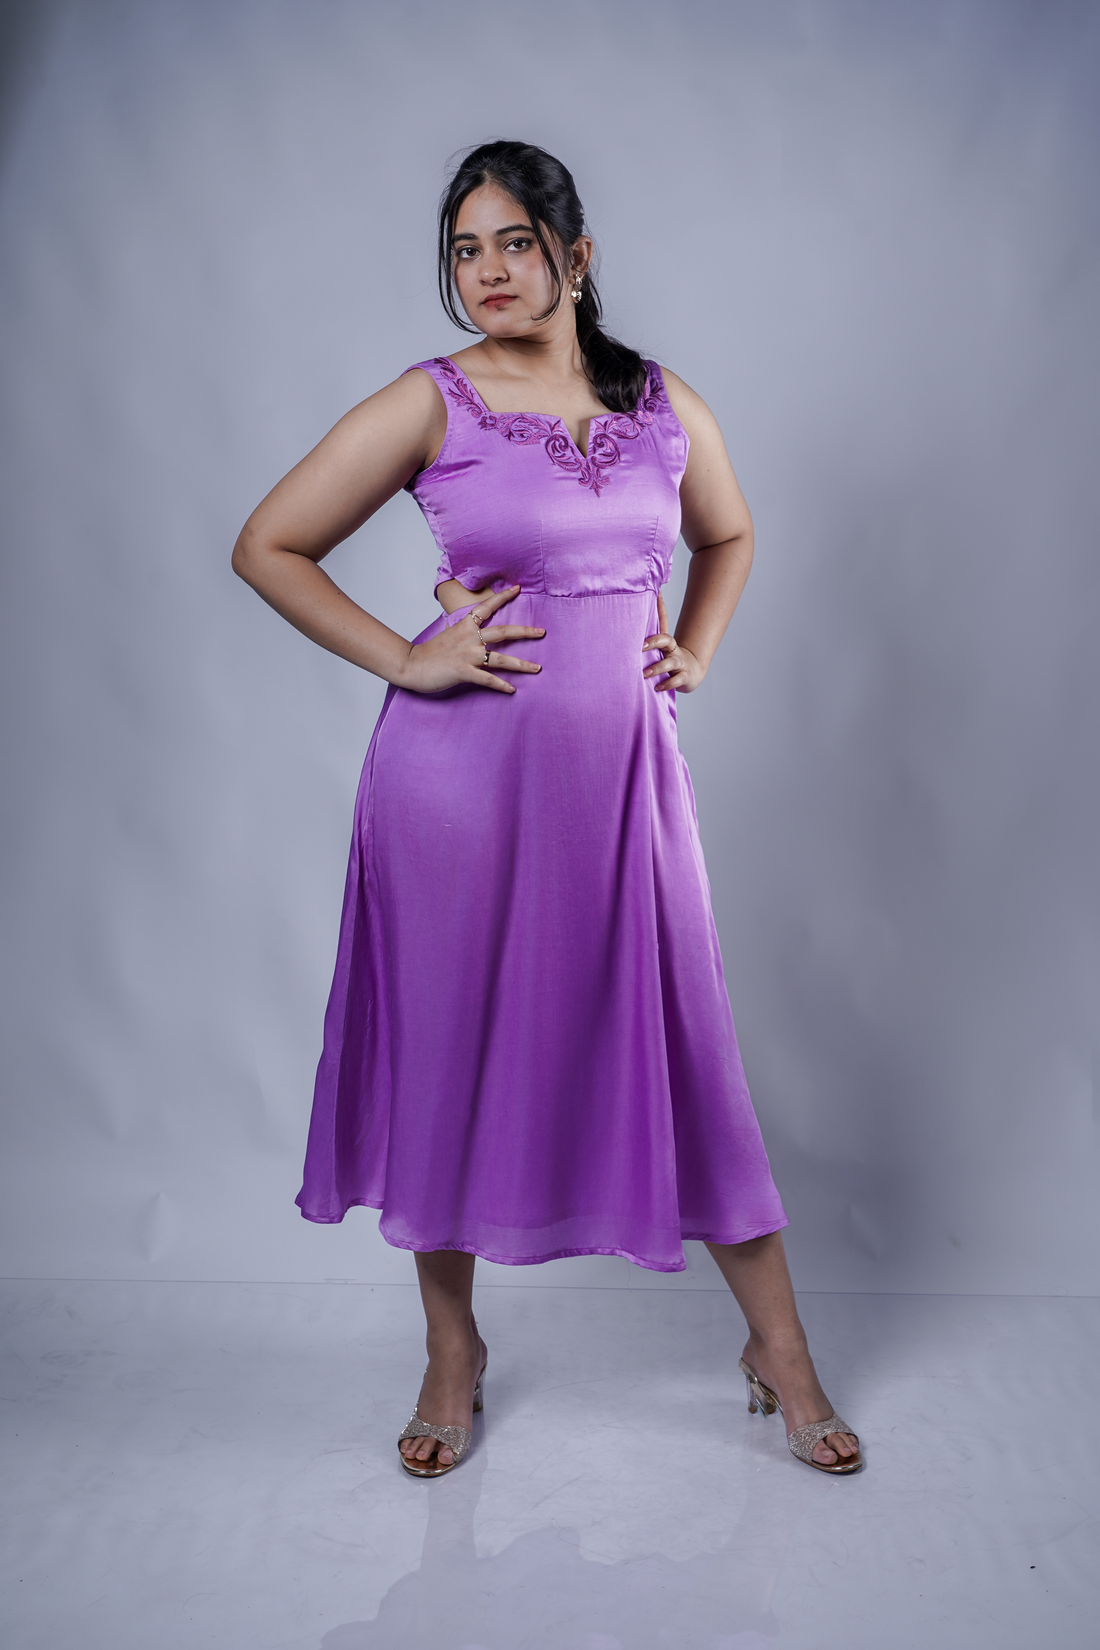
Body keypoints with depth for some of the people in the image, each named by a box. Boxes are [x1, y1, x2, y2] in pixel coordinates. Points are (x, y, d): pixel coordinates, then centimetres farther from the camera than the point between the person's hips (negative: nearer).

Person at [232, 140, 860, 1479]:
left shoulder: (664, 406, 7)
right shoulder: (430, 405, -2)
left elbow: (727, 535, 26)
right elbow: (267, 546, 0)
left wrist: (695, 654, 10)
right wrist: (403, 661, -7)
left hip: (619, 769, 2)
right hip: (462, 769, -2)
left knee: (680, 1051, 6)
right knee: (452, 1053, 7)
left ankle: (780, 1352, 23)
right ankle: (453, 1355, 28)